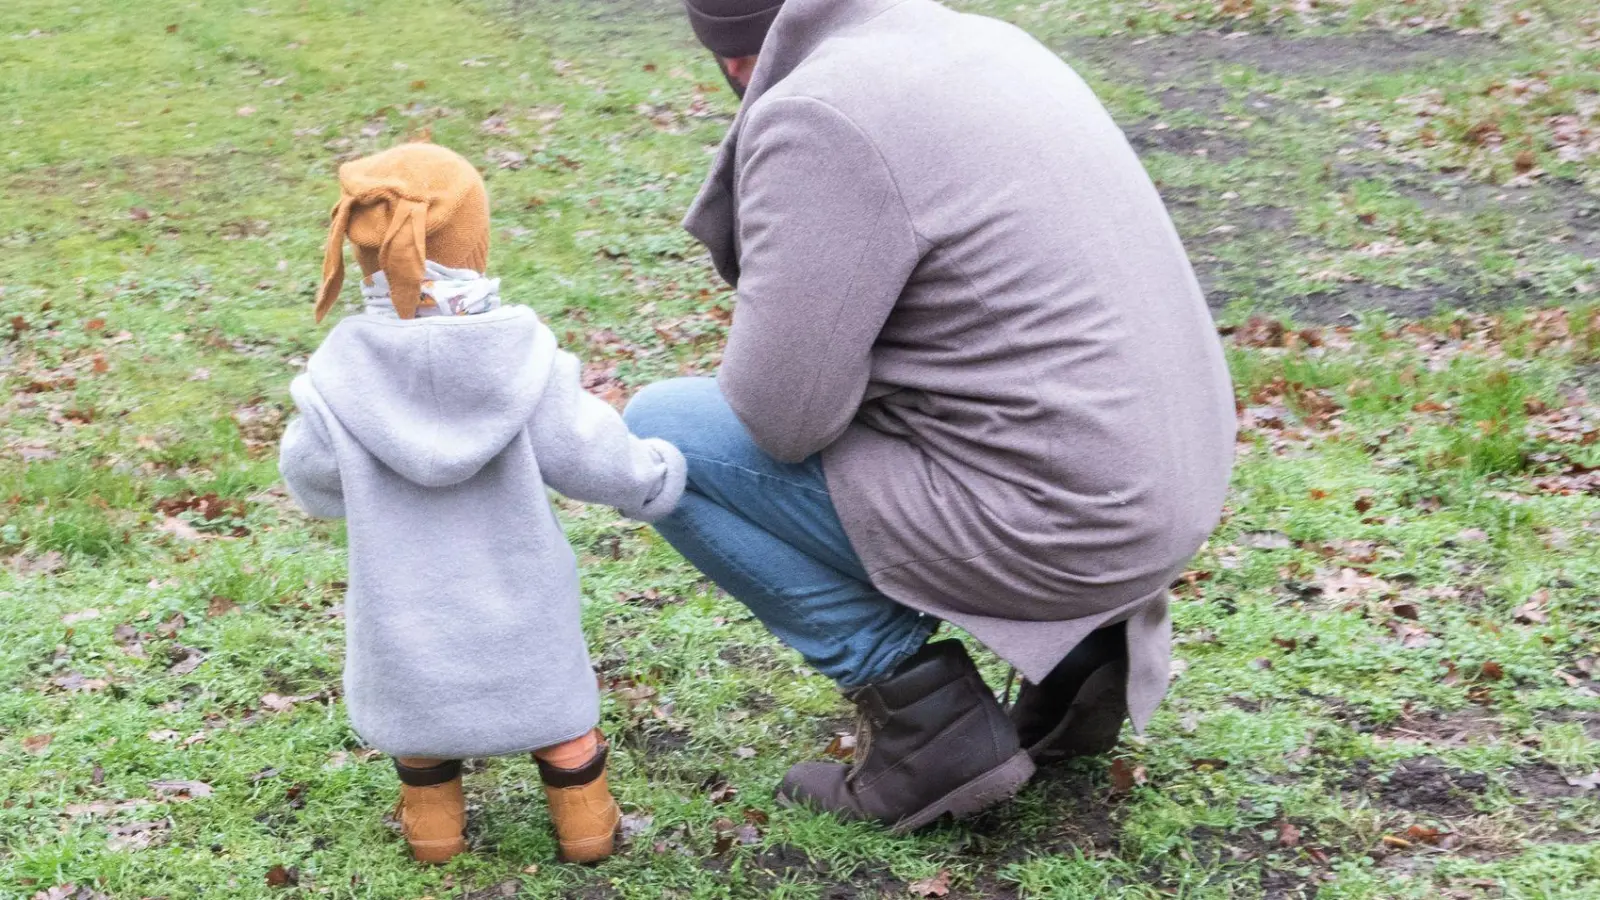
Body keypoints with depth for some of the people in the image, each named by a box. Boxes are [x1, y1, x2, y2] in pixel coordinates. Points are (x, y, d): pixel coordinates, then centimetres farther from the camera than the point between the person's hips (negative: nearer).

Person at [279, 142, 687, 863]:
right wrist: (657, 475, 7)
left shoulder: (344, 374, -17)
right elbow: (585, 451, -12)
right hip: (515, 601, 0)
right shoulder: (520, 355, -19)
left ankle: (432, 819, 36)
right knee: (553, 692, 21)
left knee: (416, 692, 24)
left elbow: (311, 477, -5)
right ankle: (583, 817, 31)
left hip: (404, 607, 0)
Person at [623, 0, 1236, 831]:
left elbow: (782, 414, -17)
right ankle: (1076, 642, 17)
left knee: (660, 436, 0)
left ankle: (927, 716, 0)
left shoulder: (819, 116, -16)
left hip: (1049, 518, -8)